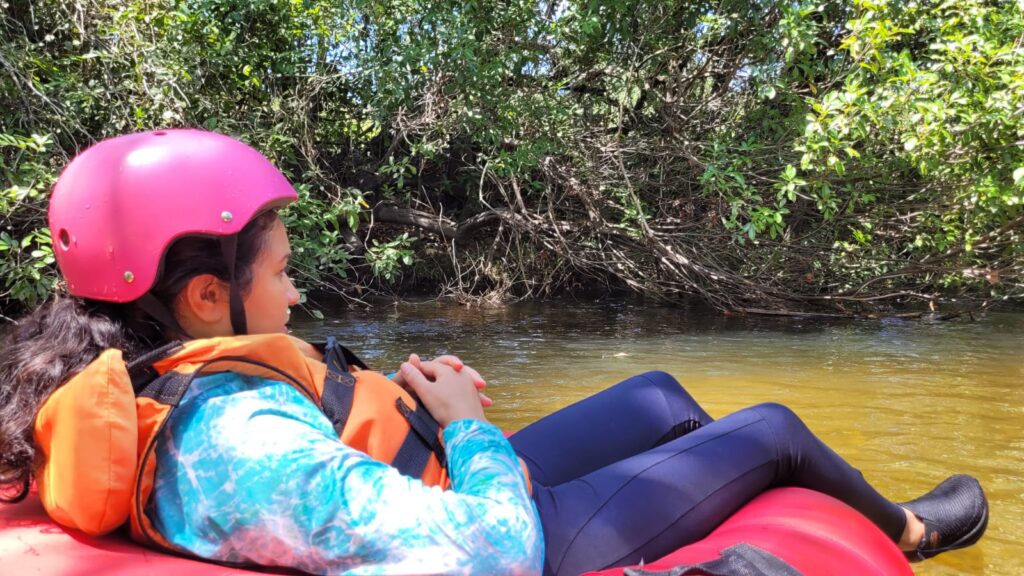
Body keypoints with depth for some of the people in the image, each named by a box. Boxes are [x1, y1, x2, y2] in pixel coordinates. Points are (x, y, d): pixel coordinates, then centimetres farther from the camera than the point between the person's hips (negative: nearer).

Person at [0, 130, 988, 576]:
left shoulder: (160, 381, -8)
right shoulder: (246, 451, -38)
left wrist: (400, 394, -3)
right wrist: (465, 423, -20)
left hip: (464, 480, 9)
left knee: (659, 395, 25)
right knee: (773, 428, 7)